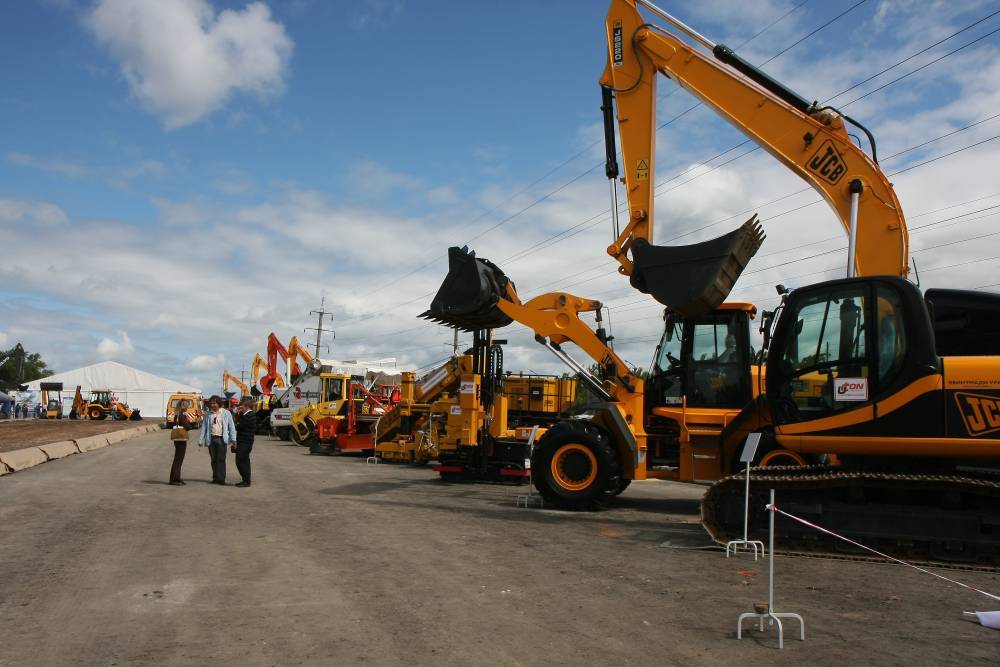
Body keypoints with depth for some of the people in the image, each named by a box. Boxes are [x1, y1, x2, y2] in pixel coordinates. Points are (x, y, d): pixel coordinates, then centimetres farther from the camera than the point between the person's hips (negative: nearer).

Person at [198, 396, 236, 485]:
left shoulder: (226, 413, 4)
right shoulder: (208, 415, 12)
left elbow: (231, 426, 2)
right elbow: (204, 427, 13)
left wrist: (233, 439, -6)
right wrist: (200, 440, 6)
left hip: (221, 439, -3)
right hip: (211, 439, 3)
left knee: (221, 459, -6)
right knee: (213, 460, 7)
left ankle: (221, 479, -4)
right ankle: (215, 478, 15)